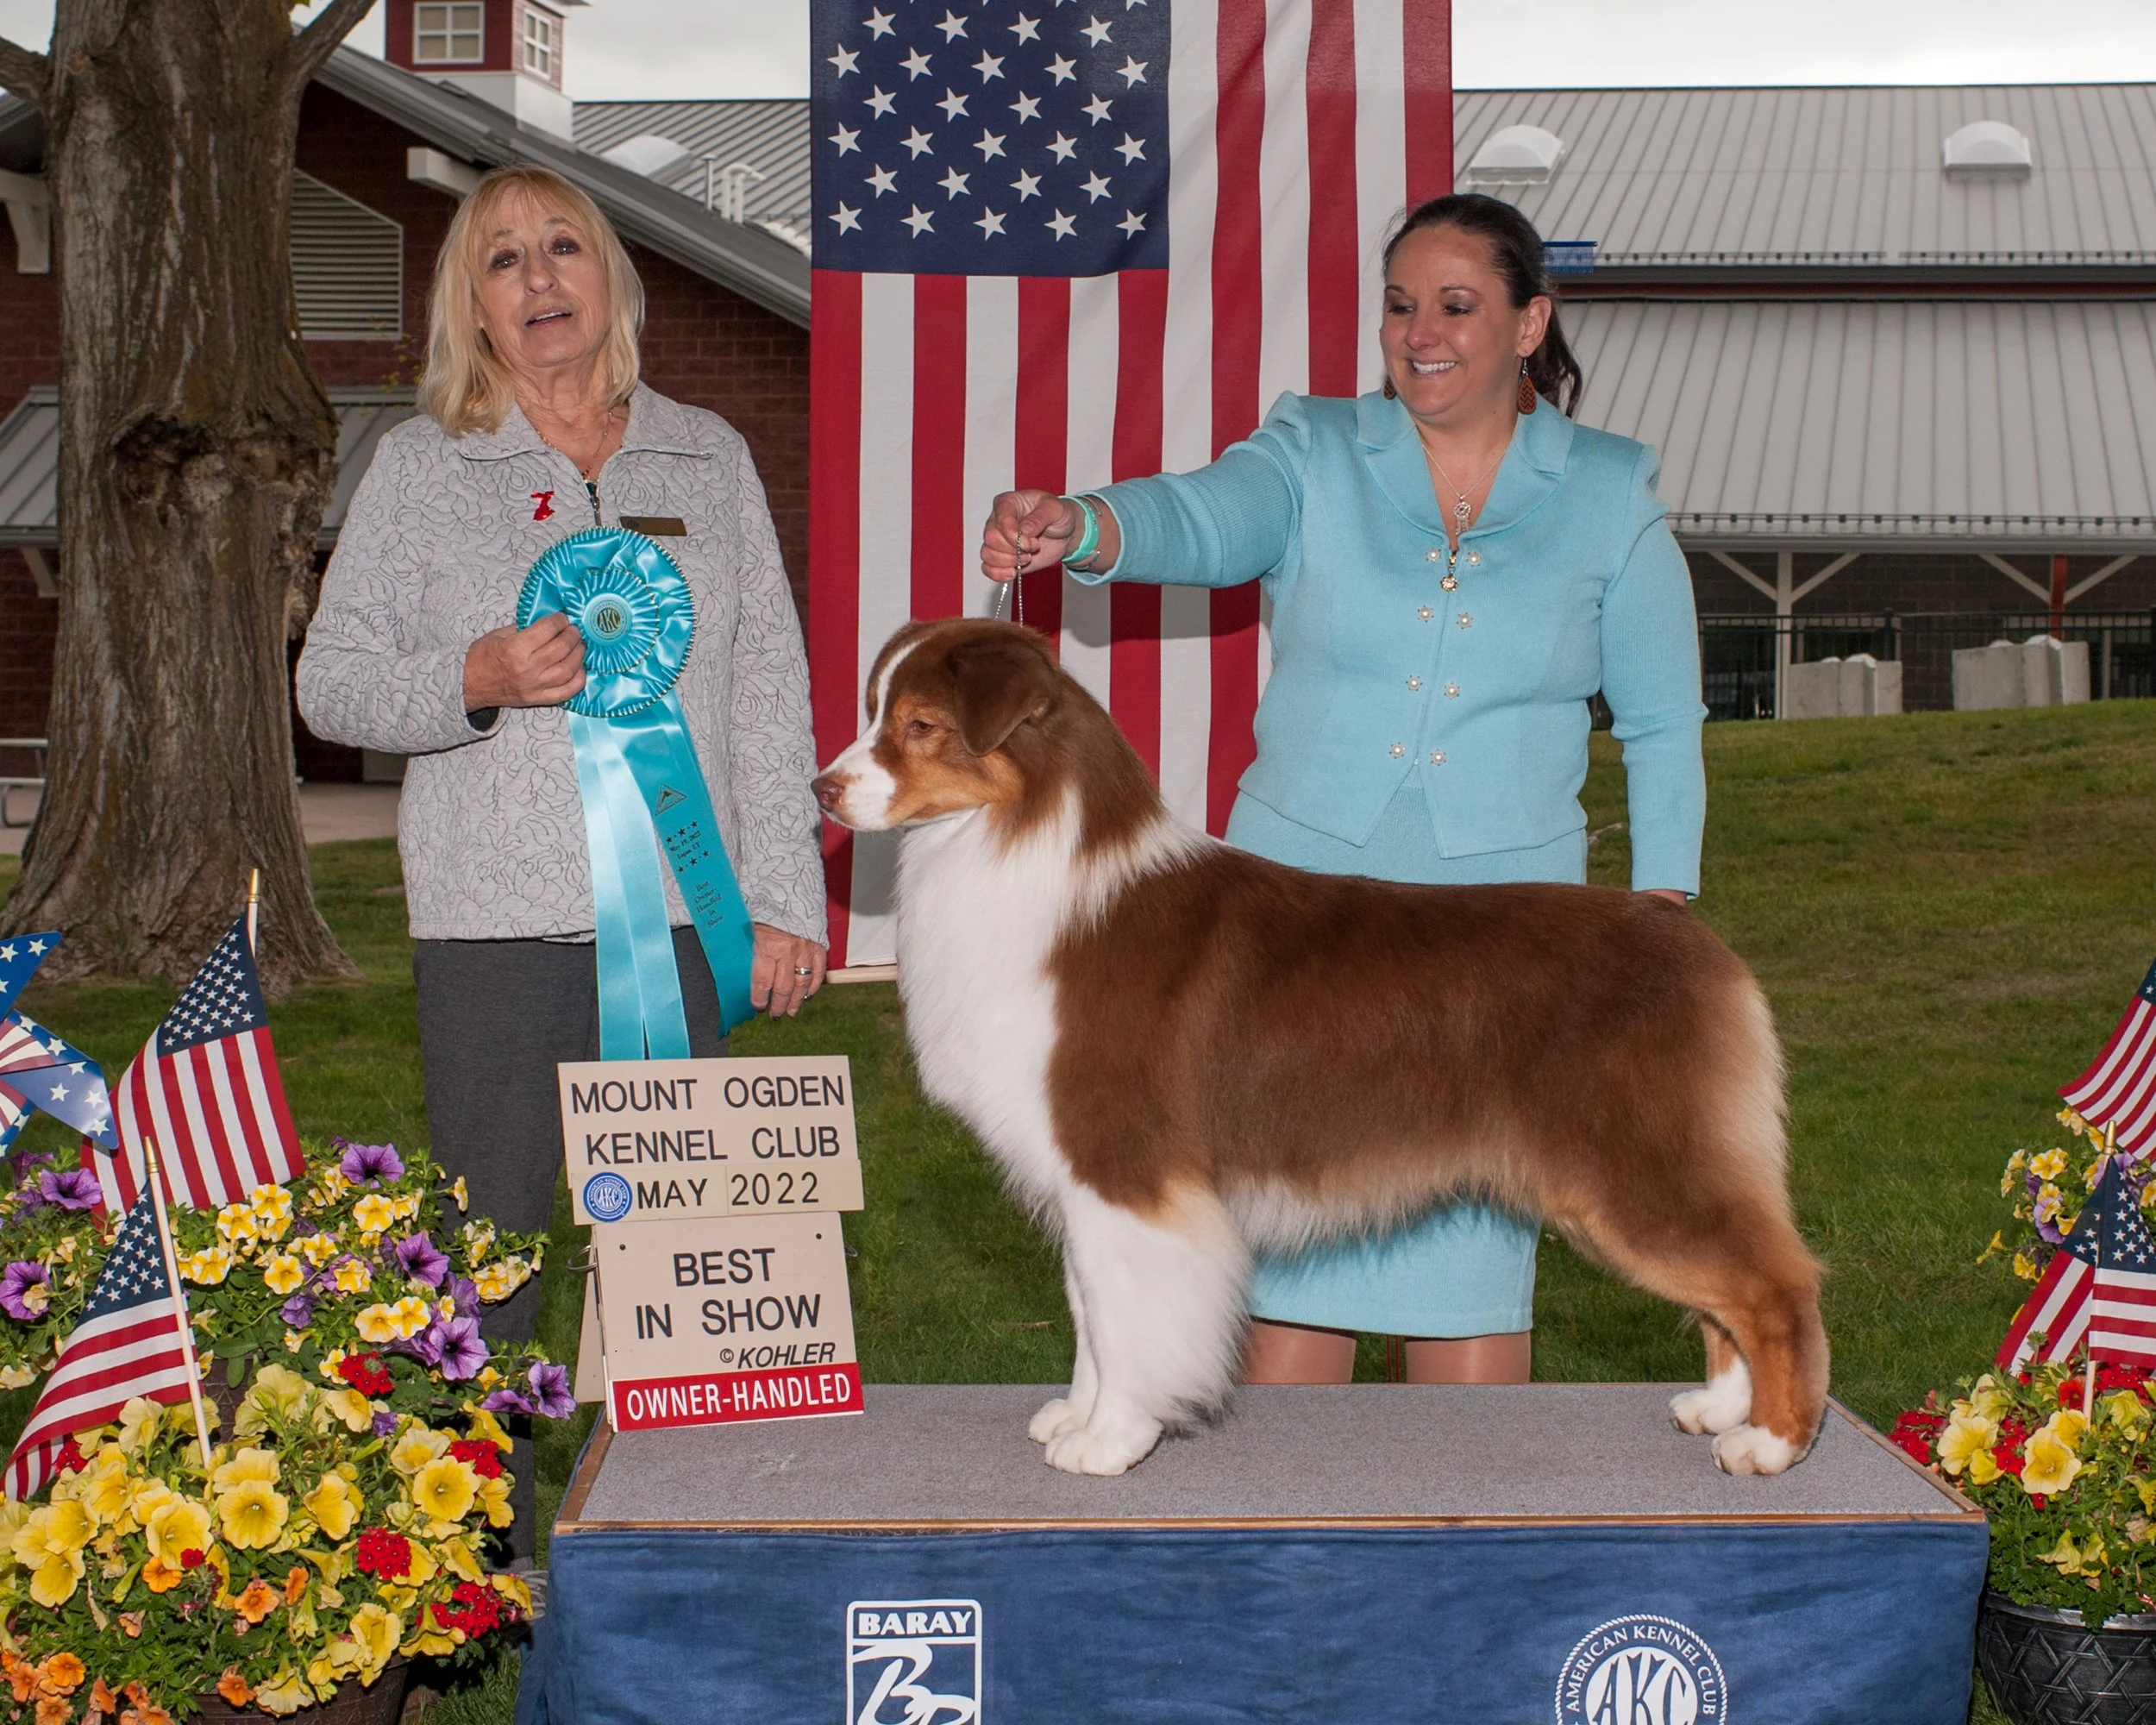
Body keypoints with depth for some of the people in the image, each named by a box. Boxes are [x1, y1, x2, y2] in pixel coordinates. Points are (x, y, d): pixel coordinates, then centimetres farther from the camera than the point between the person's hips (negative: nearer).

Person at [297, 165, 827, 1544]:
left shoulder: (706, 457, 12)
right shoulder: (419, 469, 7)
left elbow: (771, 685, 10)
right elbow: (331, 680, 7)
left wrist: (784, 894, 3)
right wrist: (473, 681, -13)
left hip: (680, 913, 1)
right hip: (493, 922, -1)